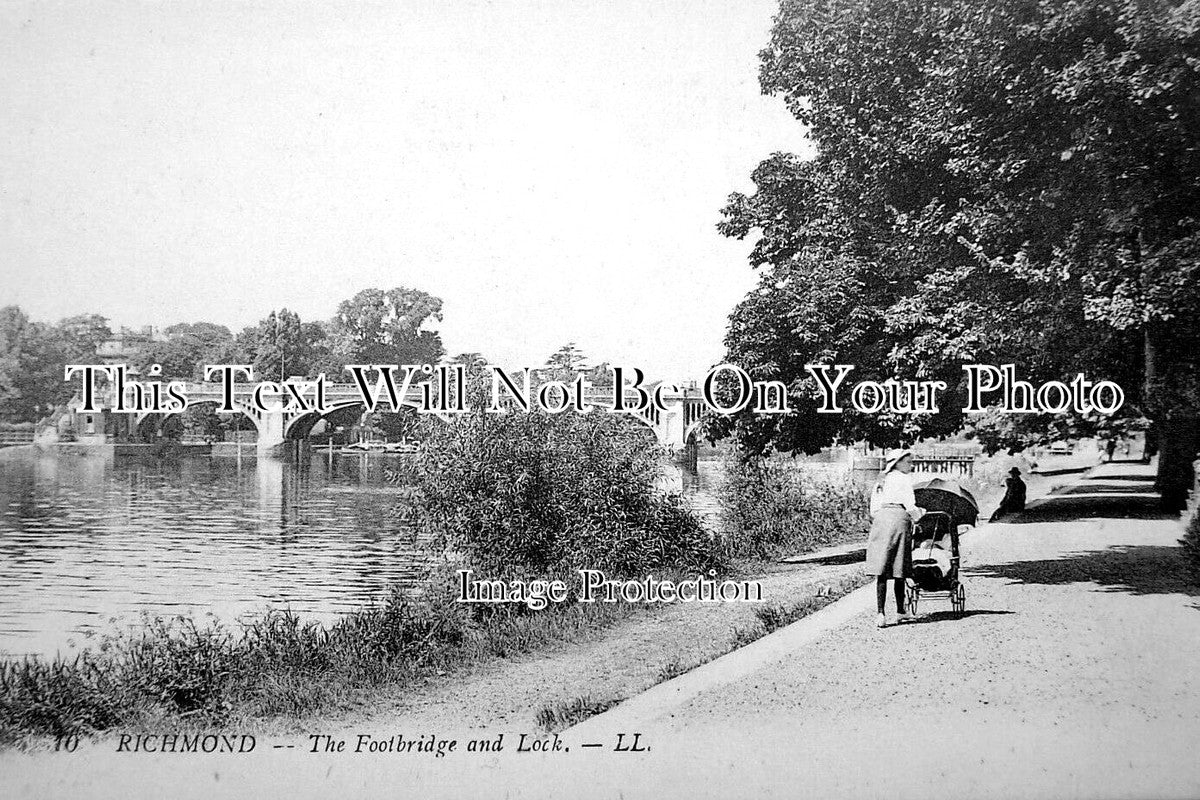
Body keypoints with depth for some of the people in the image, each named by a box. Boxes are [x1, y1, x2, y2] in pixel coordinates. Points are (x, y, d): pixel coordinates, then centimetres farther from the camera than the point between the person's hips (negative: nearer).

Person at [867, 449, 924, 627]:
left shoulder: (880, 482, 24)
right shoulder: (903, 479, 5)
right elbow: (910, 506, -4)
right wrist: (918, 514, 18)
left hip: (879, 520, 5)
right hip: (898, 519, -5)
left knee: (882, 570, -2)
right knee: (899, 570, 4)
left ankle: (880, 612, -11)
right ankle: (900, 611, 13)